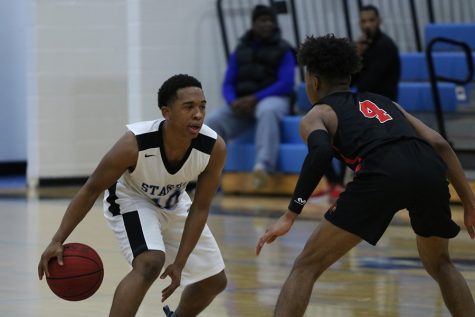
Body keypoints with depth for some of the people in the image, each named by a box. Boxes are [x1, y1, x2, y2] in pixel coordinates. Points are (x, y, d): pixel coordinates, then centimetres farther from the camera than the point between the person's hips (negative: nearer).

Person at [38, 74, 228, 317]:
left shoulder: (215, 148, -29)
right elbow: (91, 189, -25)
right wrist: (57, 241, -28)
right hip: (130, 200, -5)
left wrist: (180, 263, -22)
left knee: (214, 281, 12)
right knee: (149, 265, -33)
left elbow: (200, 208, -18)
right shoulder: (134, 144, -38)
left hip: (173, 204, 5)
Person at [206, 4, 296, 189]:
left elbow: (286, 84, -8)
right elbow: (228, 84, 9)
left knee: (267, 112, -41)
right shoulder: (239, 52, 14)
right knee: (212, 122, -24)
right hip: (241, 103, 4)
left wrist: (255, 98, -19)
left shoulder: (283, 51, 4)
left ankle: (263, 166, -56)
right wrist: (233, 102, -15)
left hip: (272, 99, -4)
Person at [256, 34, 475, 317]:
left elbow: (321, 151, -3)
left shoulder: (317, 115, 22)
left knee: (307, 267, 6)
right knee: (439, 265, 32)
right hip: (429, 169, 5)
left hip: (383, 173, -5)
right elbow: (440, 144, 25)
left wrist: (291, 215, -5)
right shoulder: (383, 102, 37)